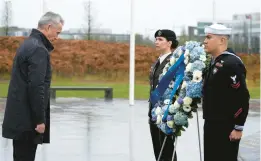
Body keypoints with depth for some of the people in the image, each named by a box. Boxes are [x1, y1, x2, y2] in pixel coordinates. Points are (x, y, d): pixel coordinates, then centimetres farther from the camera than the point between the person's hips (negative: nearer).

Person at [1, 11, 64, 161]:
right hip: (27, 119, -10)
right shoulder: (38, 49, -16)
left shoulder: (28, 44, 15)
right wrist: (40, 120, -18)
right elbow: (36, 87, -22)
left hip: (20, 117, 10)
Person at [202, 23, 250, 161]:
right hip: (212, 125, 9)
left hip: (226, 128, -9)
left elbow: (243, 98, -21)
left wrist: (238, 128, -19)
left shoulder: (231, 64, -17)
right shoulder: (215, 62, 12)